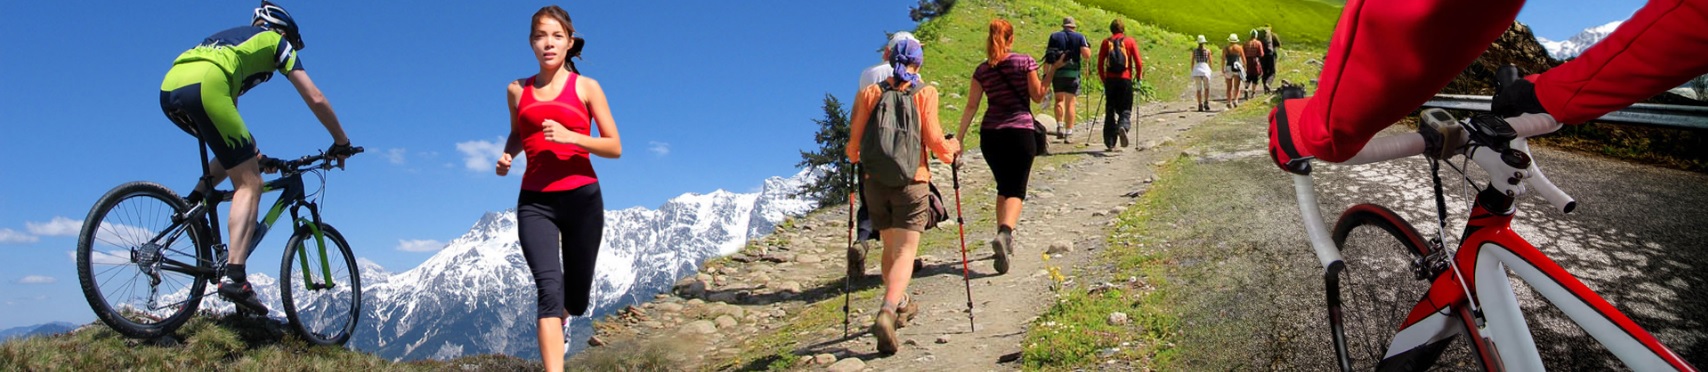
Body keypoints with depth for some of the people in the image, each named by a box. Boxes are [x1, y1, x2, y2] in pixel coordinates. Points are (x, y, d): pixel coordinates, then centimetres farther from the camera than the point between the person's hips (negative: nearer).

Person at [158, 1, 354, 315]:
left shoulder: (232, 38, 38)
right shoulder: (275, 41, 21)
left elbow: (228, 105, 40)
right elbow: (316, 99, 13)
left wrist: (252, 153, 44)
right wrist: (342, 143, 22)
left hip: (169, 89, 8)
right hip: (204, 86, -8)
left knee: (238, 155, 32)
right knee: (249, 184, -5)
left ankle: (193, 202, 14)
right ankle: (235, 276, -19)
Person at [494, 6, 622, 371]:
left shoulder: (586, 87, 2)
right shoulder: (518, 90, 10)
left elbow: (615, 147, -1)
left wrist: (571, 136, -18)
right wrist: (507, 155, 5)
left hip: (582, 197, -1)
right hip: (535, 201, 1)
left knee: (574, 299, 11)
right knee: (549, 287, -19)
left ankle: (556, 321, 49)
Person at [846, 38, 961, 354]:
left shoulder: (869, 93, 4)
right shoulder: (925, 92, -2)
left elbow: (854, 138, 2)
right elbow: (934, 140, -7)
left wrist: (855, 158, 23)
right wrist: (953, 149, 14)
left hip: (875, 182, 3)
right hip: (912, 182, -3)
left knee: (890, 248, 19)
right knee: (905, 250, -5)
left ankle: (900, 305, 35)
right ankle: (887, 311, -25)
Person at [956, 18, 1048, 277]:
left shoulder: (982, 70, 5)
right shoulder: (1025, 62, -2)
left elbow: (971, 106, 1)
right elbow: (1037, 97, 1)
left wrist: (959, 138, 3)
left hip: (990, 135, 3)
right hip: (1020, 132, -3)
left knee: (1003, 187, 20)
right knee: (1016, 190, -1)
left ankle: (1004, 237, 21)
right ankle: (1005, 233, -27)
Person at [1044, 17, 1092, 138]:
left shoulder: (1054, 36, 8)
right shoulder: (1079, 37, 3)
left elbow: (1047, 57, 4)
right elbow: (1087, 55, -7)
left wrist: (1046, 73, 9)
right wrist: (1088, 47, 14)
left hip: (1056, 72, 1)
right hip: (1073, 73, -1)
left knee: (1059, 99, 16)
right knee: (1070, 103, 3)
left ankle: (1059, 125, -3)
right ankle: (1069, 132, 2)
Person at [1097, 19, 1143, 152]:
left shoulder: (1106, 42, 7)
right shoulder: (1130, 41, 4)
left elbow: (1100, 64, 4)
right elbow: (1138, 62, -2)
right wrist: (1138, 77, 11)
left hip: (1110, 80, 1)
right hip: (1125, 80, -1)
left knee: (1110, 111, 8)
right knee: (1125, 110, 6)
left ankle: (1110, 143, 6)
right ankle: (1123, 127, -27)